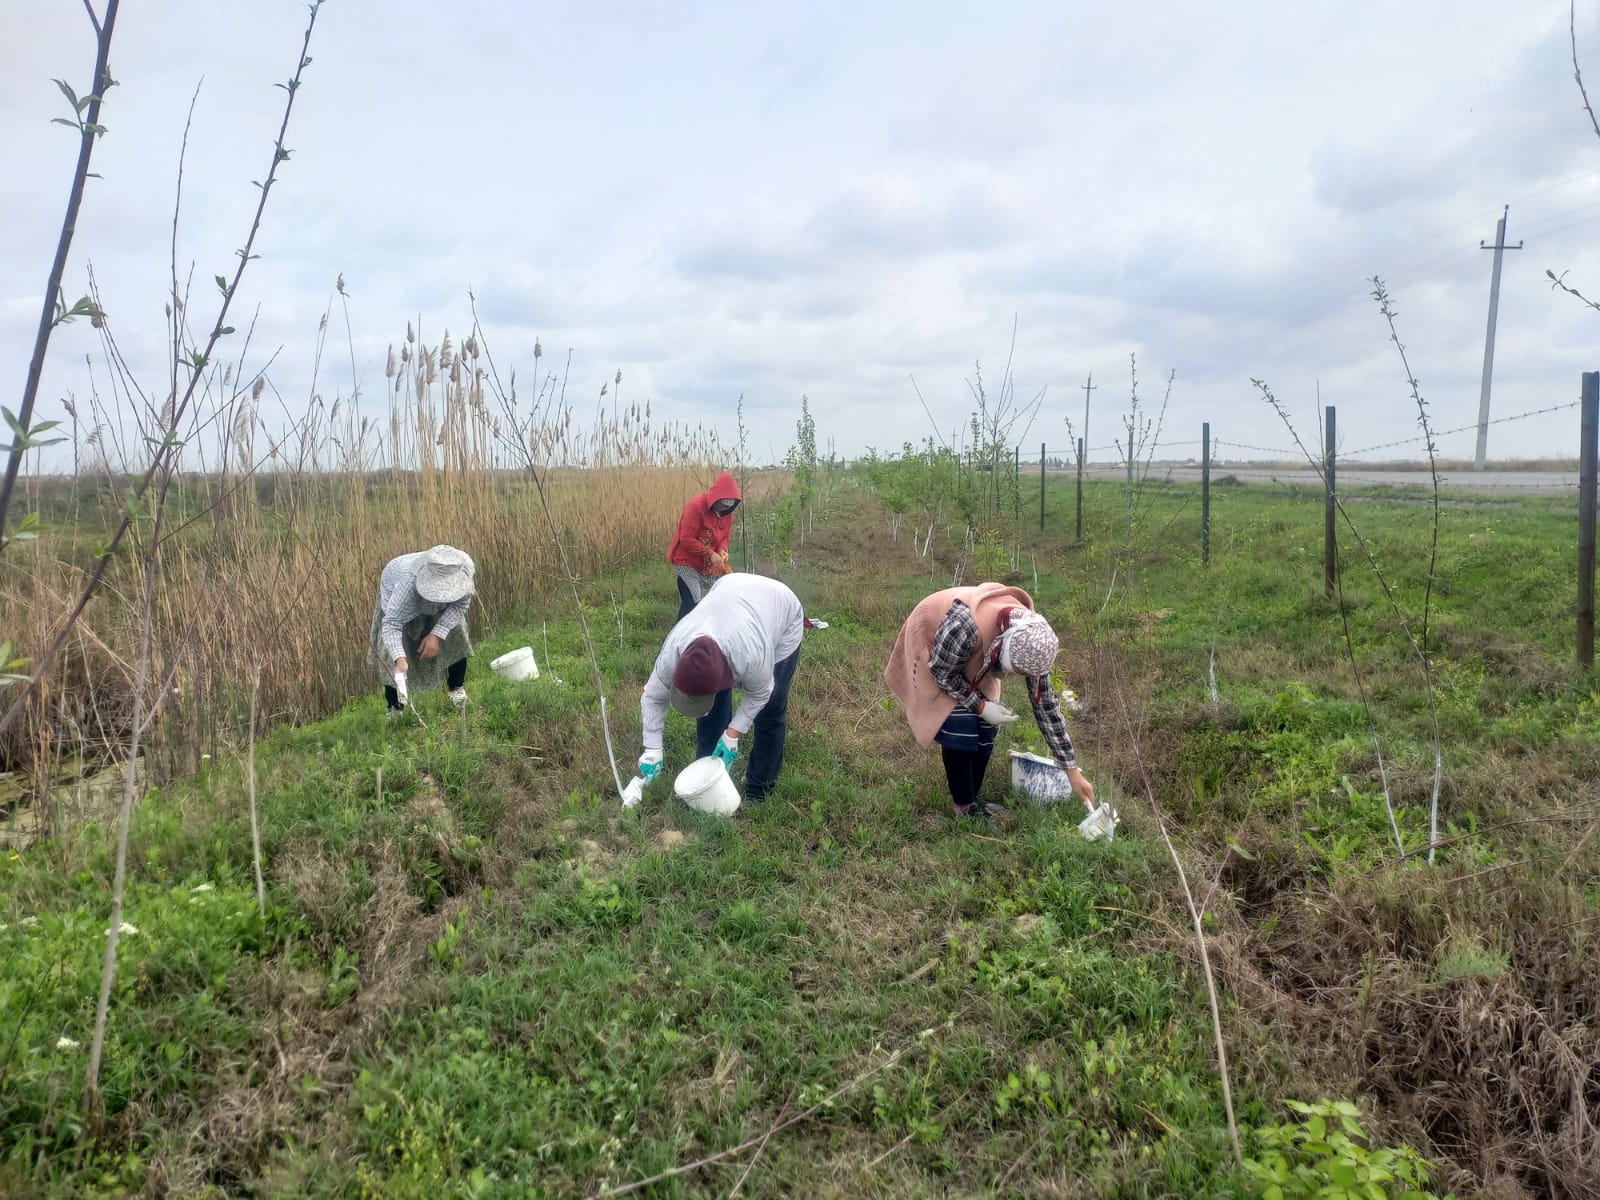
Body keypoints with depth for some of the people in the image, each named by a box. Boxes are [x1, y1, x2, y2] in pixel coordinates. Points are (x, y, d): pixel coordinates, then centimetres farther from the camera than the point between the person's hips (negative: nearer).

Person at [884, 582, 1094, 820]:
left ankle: (974, 798, 16)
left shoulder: (1029, 639, -25)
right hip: (929, 645, -5)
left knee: (985, 726, -2)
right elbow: (942, 673, -26)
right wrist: (980, 705, -24)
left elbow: (1046, 703, -16)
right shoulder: (966, 626, -45)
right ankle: (964, 808, -1)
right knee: (959, 726, -15)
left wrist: (1073, 771, -13)